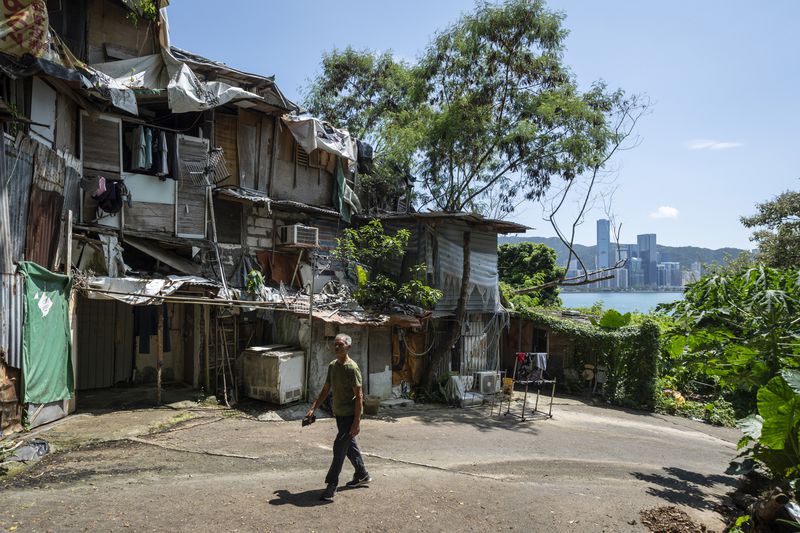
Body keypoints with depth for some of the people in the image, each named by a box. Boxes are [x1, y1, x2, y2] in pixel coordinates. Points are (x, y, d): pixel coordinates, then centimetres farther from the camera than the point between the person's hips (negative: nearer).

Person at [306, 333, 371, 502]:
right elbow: (326, 389, 14)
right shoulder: (332, 366, 5)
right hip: (339, 413, 8)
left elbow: (359, 396, -20)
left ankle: (331, 486, 3)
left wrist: (357, 422, -21)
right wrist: (313, 408, 8)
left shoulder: (352, 368, -19)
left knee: (339, 448, -6)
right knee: (349, 445, 19)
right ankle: (362, 475, 36)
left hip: (350, 415, -8)